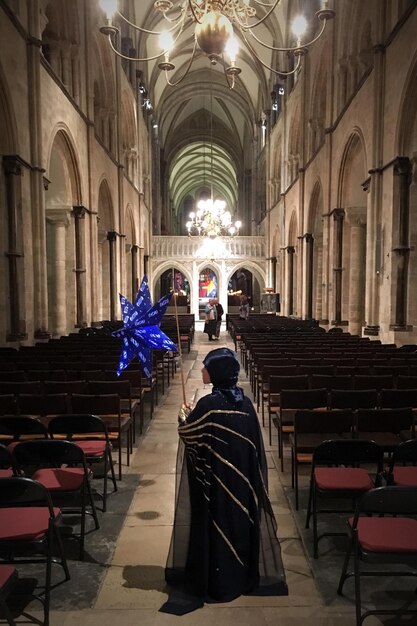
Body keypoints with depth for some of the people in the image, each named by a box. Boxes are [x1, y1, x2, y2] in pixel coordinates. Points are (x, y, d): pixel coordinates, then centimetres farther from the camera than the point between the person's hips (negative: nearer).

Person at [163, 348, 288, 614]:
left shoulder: (209, 404, -23)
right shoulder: (245, 402, -5)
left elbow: (187, 434, -10)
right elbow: (253, 443, 4)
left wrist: (184, 417, 9)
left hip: (215, 477, -5)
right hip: (241, 475, 6)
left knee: (216, 521, 10)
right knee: (239, 516, 18)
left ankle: (215, 581, 25)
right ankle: (242, 574, 33)